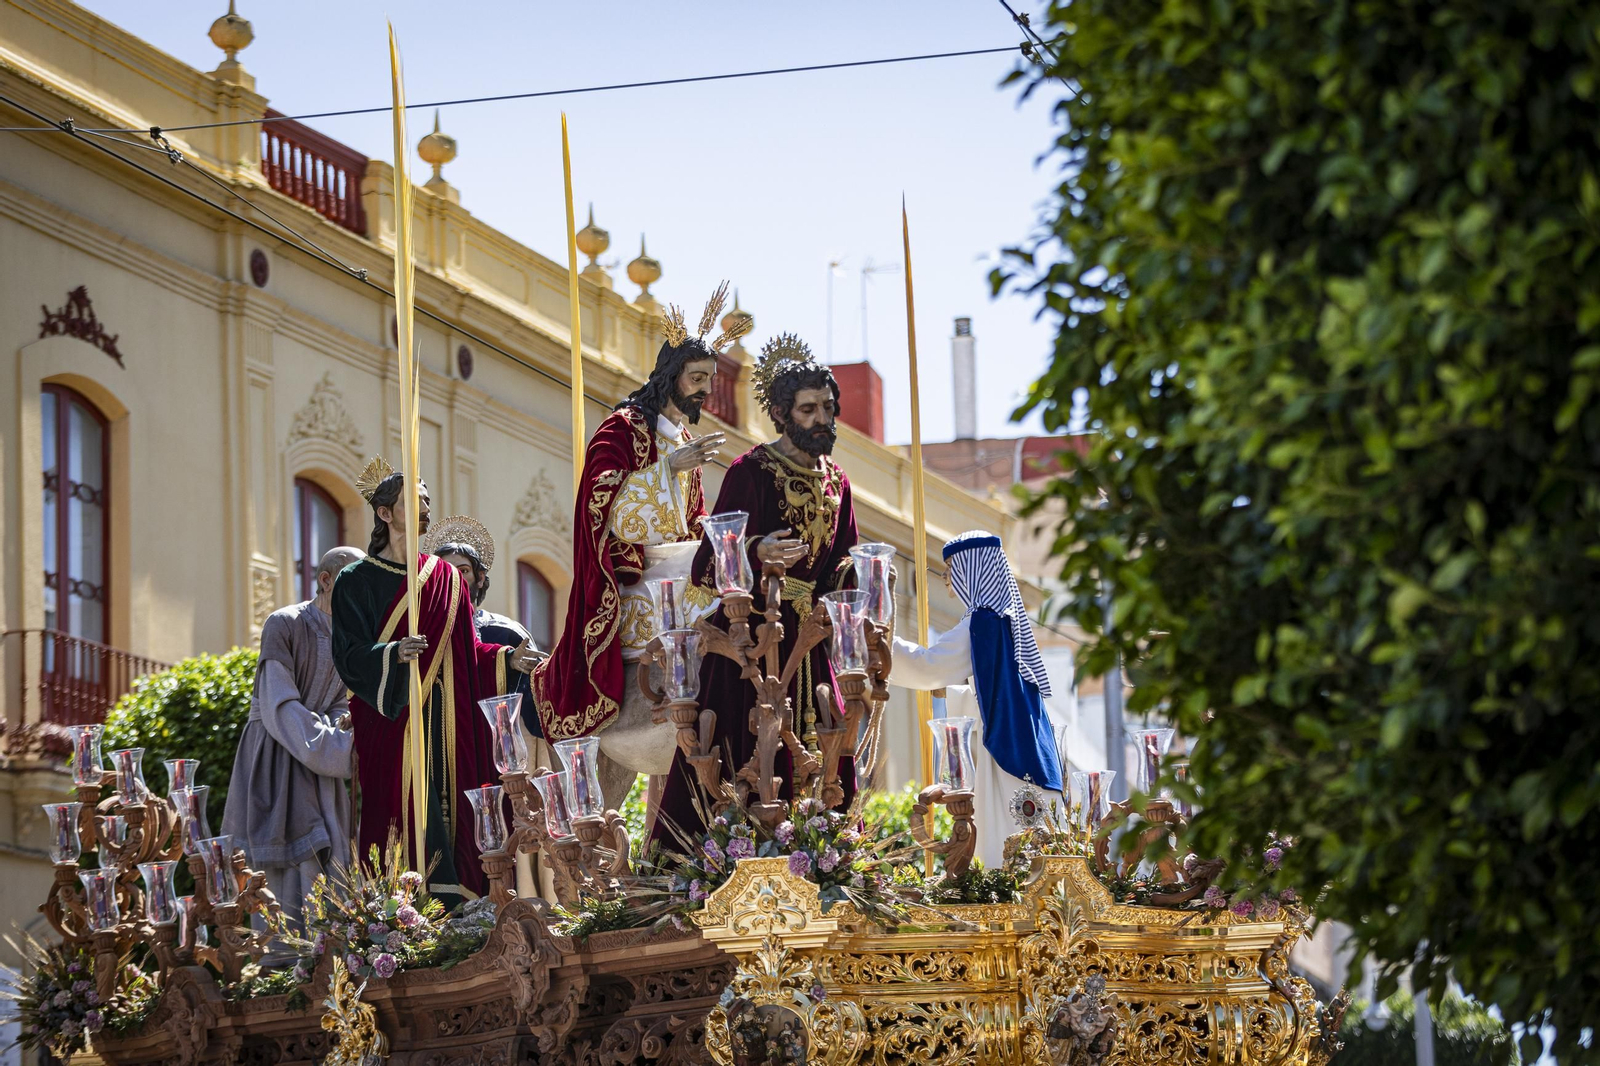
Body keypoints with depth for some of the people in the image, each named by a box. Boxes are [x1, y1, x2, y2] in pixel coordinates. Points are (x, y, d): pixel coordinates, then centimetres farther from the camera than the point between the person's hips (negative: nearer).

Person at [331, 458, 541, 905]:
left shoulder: (446, 577, 14)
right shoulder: (358, 581, 2)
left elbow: (466, 649, 15)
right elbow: (348, 654, -7)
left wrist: (506, 658, -2)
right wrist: (393, 654, -25)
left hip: (443, 718, 4)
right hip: (389, 720, -4)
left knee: (445, 810, -3)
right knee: (401, 809, -11)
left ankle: (451, 908, -5)